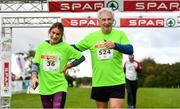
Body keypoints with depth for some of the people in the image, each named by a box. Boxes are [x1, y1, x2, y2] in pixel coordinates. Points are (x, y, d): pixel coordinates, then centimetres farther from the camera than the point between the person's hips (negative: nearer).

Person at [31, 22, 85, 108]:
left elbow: (81, 57, 4)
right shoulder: (41, 46, 3)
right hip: (44, 87, 3)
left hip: (59, 86, -3)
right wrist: (34, 76, -14)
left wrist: (68, 66, -3)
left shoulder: (65, 47, -3)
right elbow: (35, 63, 2)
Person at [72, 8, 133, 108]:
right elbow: (76, 48, 15)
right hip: (98, 83, 3)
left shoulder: (120, 34, -2)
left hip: (117, 82, -3)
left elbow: (130, 50, -16)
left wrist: (115, 45, -33)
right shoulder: (92, 36, 5)